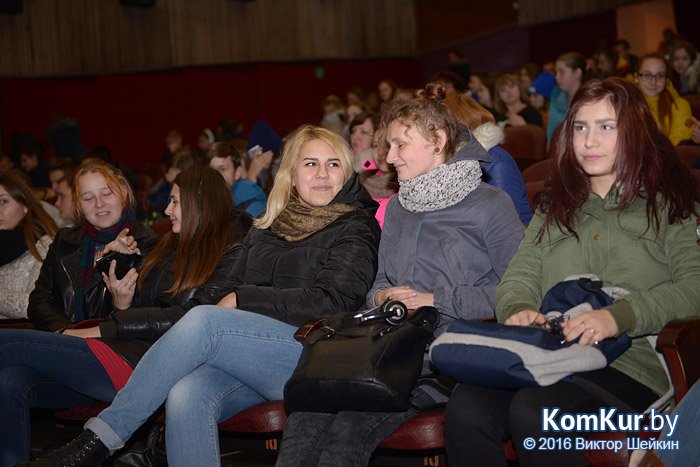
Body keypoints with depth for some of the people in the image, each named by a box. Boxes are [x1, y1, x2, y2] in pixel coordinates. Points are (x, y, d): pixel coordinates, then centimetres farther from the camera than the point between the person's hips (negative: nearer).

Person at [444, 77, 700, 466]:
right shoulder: (556, 205, 27)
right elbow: (520, 277, 19)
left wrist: (620, 316, -23)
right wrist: (517, 309, -7)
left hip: (632, 363, -4)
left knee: (533, 412, -35)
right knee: (466, 410, -28)